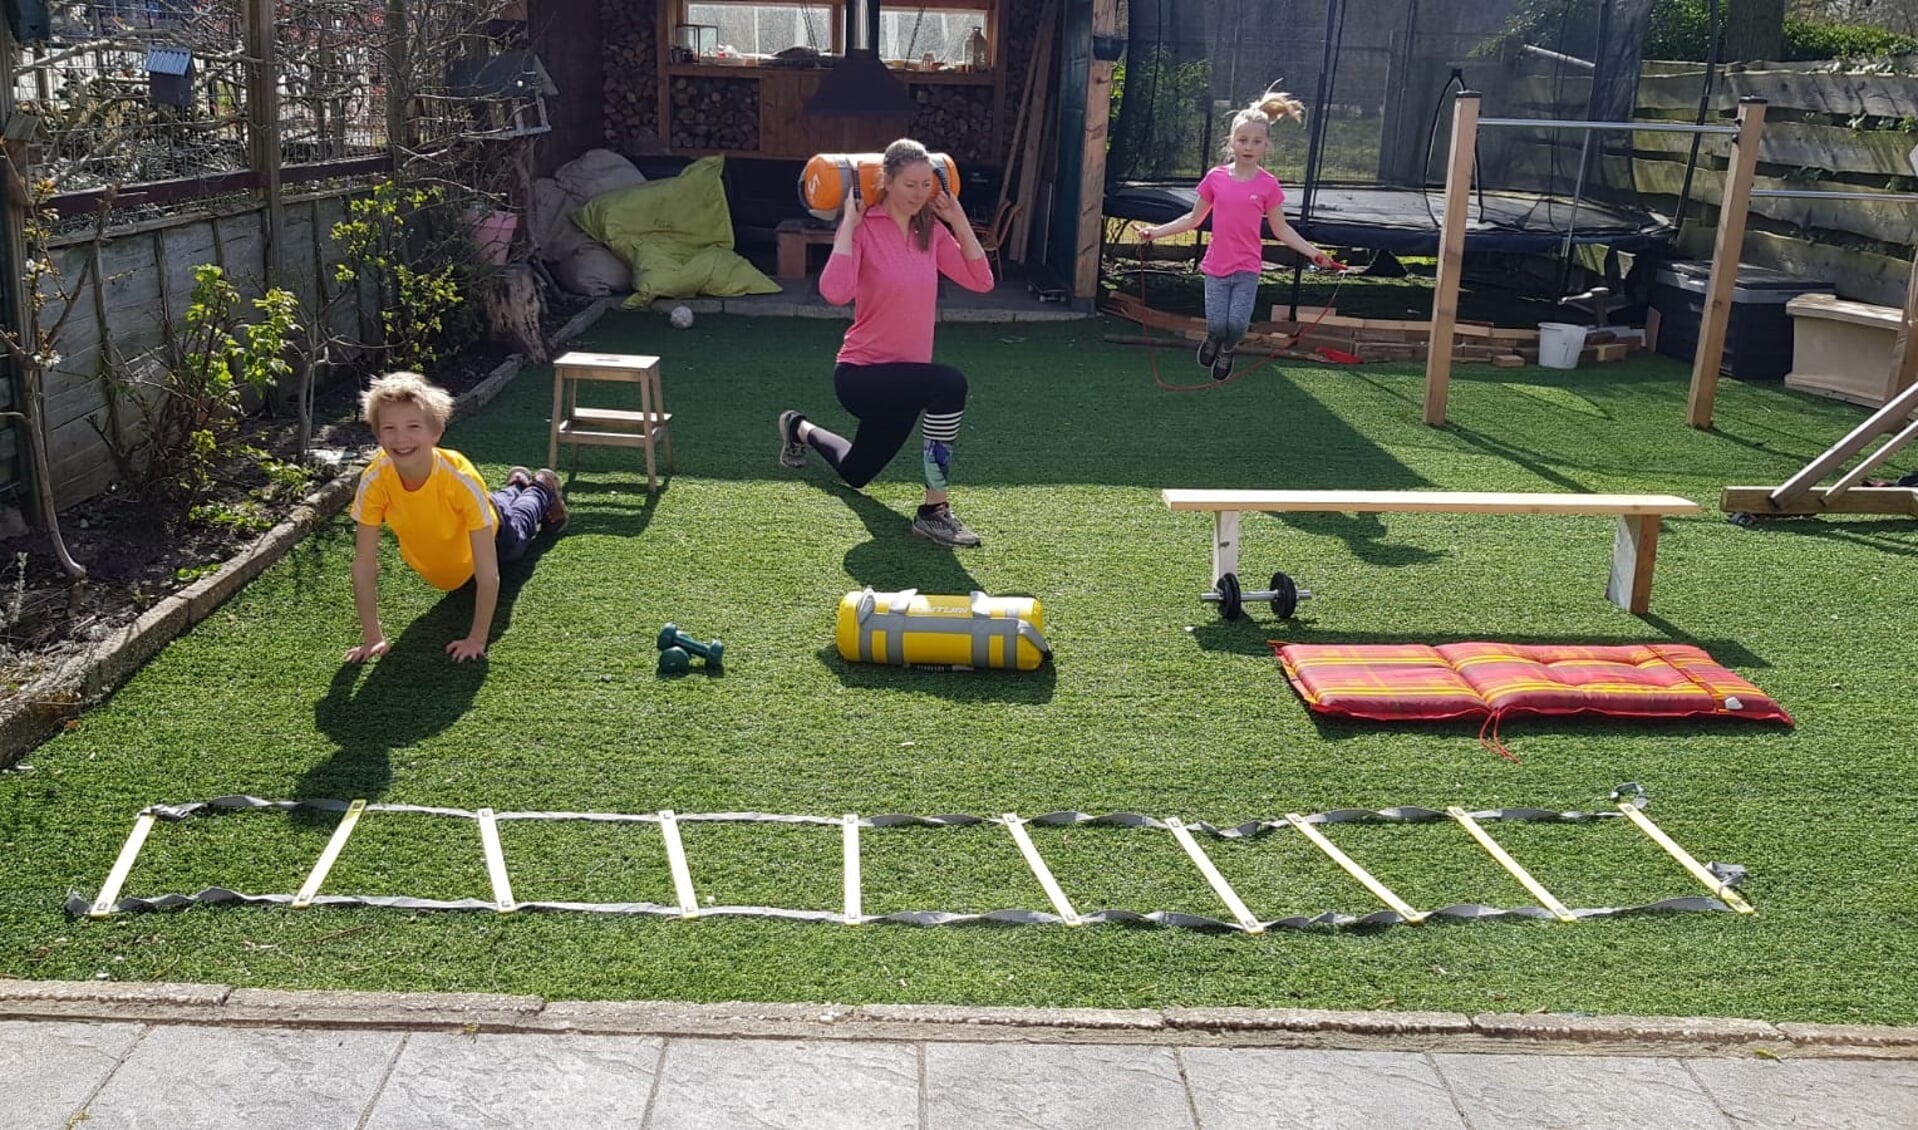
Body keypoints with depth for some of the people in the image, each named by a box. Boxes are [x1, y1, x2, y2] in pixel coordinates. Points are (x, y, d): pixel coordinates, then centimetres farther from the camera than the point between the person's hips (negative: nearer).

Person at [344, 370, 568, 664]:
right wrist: (372, 636, -32)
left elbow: (487, 571, -43)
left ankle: (542, 489, 62)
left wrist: (477, 639, -41)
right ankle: (516, 484, 65)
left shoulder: (462, 478, -47)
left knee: (517, 529, 34)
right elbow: (364, 563, -31)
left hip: (486, 531, -3)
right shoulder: (374, 480, -39)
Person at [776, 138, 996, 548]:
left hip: (902, 378, 7)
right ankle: (934, 510, -24)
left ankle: (799, 429, 57)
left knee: (855, 473, 26)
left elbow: (981, 280, -2)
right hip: (861, 374, -7)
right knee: (948, 384, -35)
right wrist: (849, 222, -26)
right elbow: (835, 292, -33)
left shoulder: (931, 231, 2)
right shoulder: (864, 229, -16)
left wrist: (958, 220, -4)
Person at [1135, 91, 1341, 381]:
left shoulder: (1268, 185, -6)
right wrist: (1156, 232, 1)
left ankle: (1226, 351, 26)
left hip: (1247, 268, -1)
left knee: (1237, 324, -10)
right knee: (1217, 325, -5)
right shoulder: (1215, 178, -3)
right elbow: (1194, 219, 6)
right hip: (1216, 266, 1)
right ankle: (1213, 340, 34)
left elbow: (1281, 229, 1)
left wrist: (1312, 251, -9)